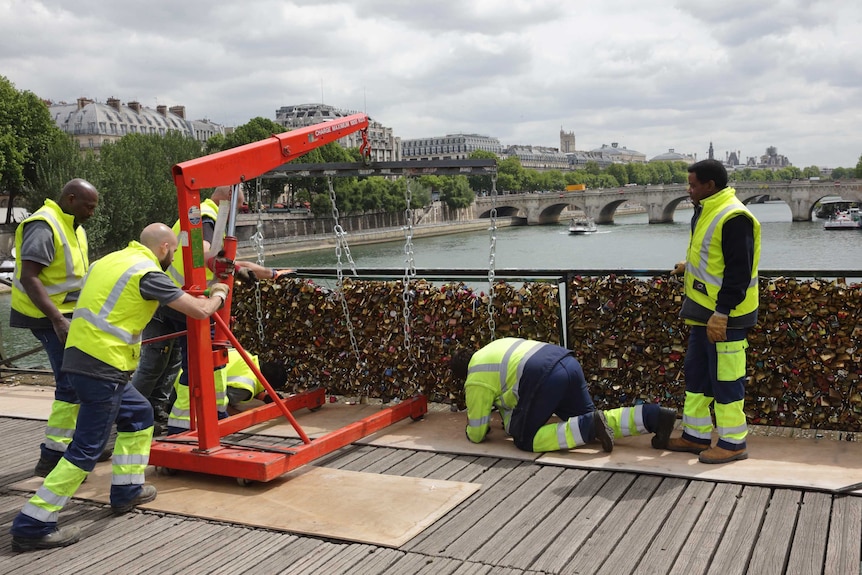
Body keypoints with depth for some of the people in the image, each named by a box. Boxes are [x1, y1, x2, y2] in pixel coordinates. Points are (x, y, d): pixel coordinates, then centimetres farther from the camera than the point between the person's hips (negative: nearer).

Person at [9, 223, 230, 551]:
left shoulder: (112, 260, 15)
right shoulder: (147, 272, -10)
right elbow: (199, 311, -10)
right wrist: (218, 296, 10)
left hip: (79, 357, 10)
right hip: (102, 367, -9)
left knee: (138, 413, 23)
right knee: (87, 448, -4)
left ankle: (127, 490, 28)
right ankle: (32, 526, -1)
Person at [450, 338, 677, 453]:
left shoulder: (475, 381, 11)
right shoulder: (492, 349, 33)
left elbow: (476, 434, 16)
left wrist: (472, 432, 39)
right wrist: (510, 423, 52)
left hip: (544, 377, -9)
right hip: (568, 362, 9)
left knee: (526, 439, 3)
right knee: (590, 420, 18)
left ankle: (590, 426, -15)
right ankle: (655, 416, 2)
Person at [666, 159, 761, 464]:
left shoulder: (734, 218, -19)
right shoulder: (706, 211, 12)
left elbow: (739, 271, -23)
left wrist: (721, 313, -25)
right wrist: (691, 266, 23)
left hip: (725, 316, -10)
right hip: (704, 312, 10)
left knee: (725, 378, -2)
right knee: (697, 373, 16)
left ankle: (733, 443, 10)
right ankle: (696, 436, 26)